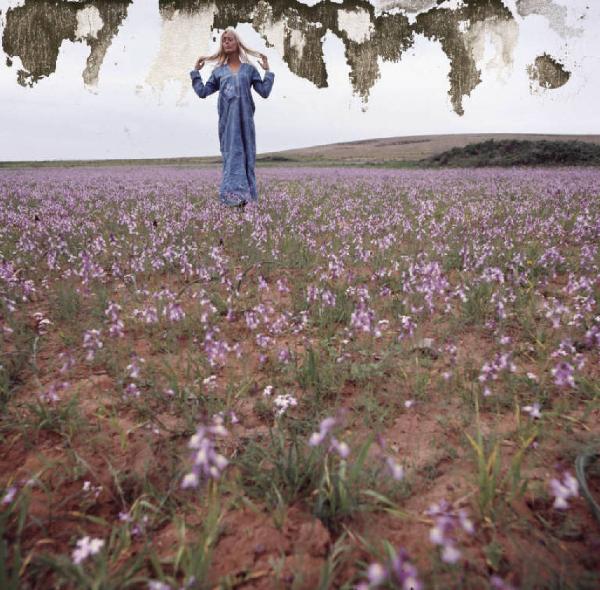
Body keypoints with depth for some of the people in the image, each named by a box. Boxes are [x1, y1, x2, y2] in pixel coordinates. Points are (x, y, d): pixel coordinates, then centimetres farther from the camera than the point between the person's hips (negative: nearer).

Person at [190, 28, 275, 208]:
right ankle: (234, 194, -7)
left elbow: (264, 92, 5)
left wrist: (267, 71, 1)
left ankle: (244, 195, 1)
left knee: (245, 154, -1)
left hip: (244, 119, -1)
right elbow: (202, 92, 13)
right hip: (227, 120, 1)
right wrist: (196, 71, 14)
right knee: (231, 154, -4)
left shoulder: (249, 69, 12)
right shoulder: (218, 71, 15)